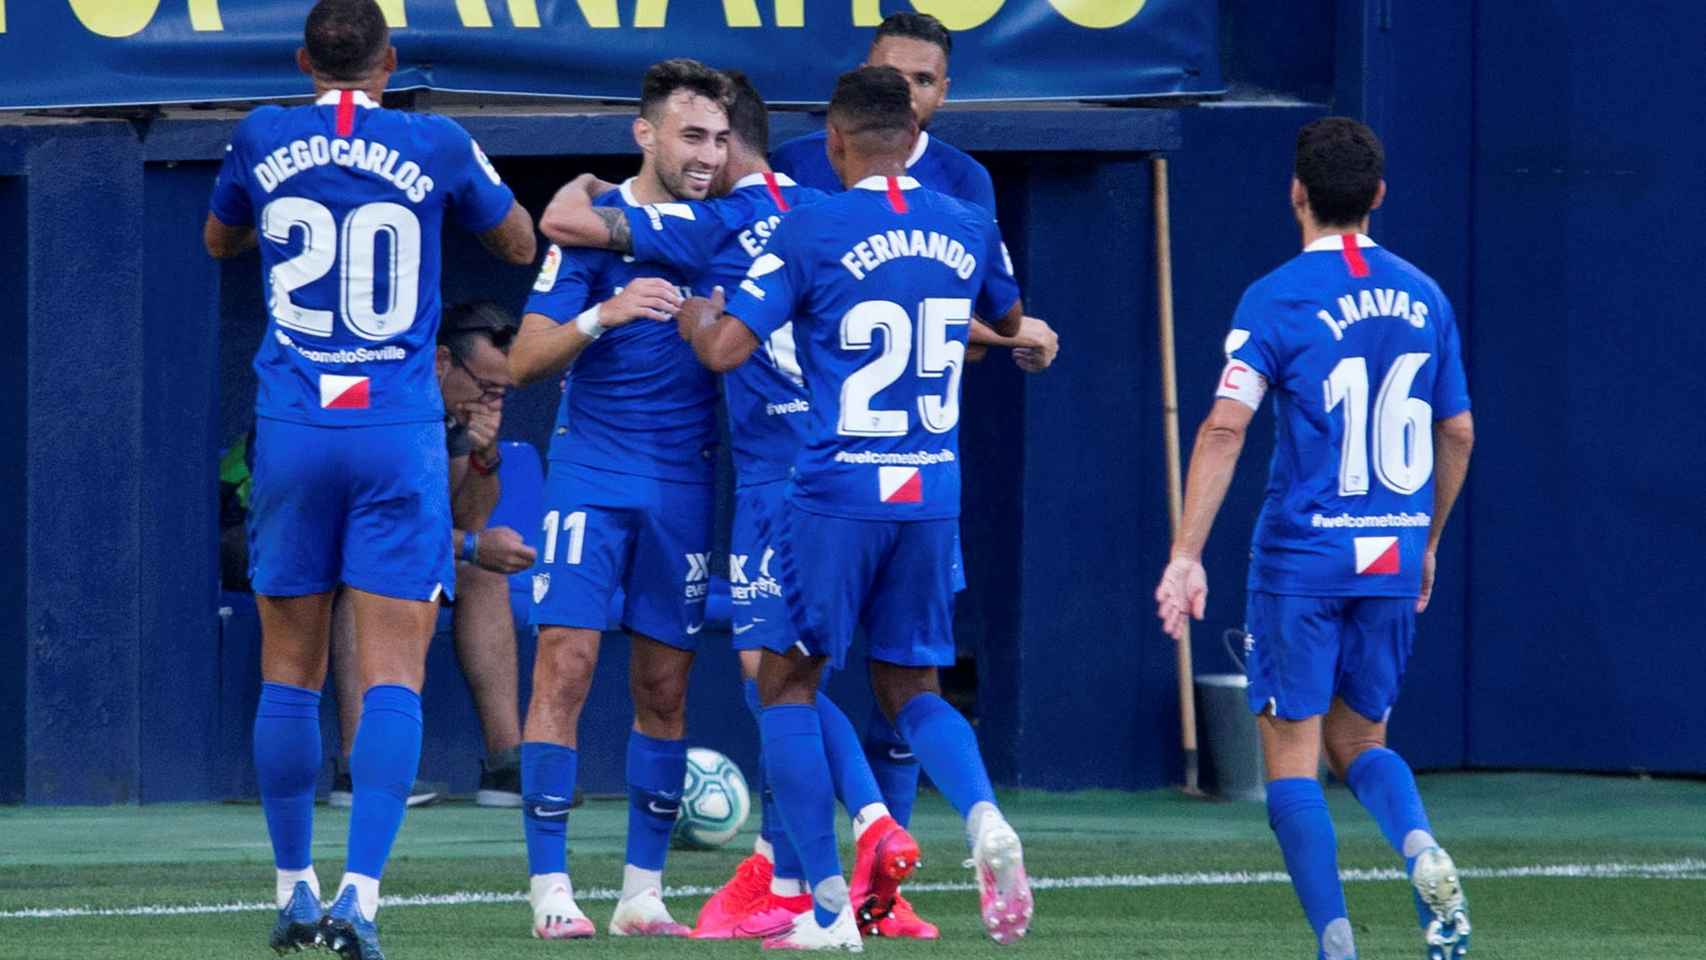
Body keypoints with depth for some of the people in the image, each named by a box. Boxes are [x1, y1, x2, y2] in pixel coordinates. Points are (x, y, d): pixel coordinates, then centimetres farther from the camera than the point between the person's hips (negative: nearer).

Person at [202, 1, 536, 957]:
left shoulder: (263, 141, 3)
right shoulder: (437, 146, -1)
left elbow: (220, 241, 24)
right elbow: (521, 244, 17)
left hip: (293, 433, 2)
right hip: (401, 434, -2)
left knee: (291, 673, 12)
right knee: (394, 675, -4)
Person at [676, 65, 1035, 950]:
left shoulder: (813, 230, -9)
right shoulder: (968, 229, 6)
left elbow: (726, 348, -11)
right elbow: (1010, 323, 26)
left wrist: (695, 316, 11)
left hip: (838, 494, -4)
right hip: (933, 495, 5)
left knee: (787, 680, 9)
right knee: (911, 688, 16)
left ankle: (829, 907, 3)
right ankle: (984, 819, -15)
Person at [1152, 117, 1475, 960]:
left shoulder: (1277, 298, -8)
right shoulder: (1423, 298, 7)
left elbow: (1225, 426, -17)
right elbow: (1458, 434, 13)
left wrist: (1187, 556, -17)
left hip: (1301, 558, -5)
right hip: (1394, 558, 5)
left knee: (1291, 756, 3)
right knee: (1358, 741, 17)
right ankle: (1420, 846, -14)